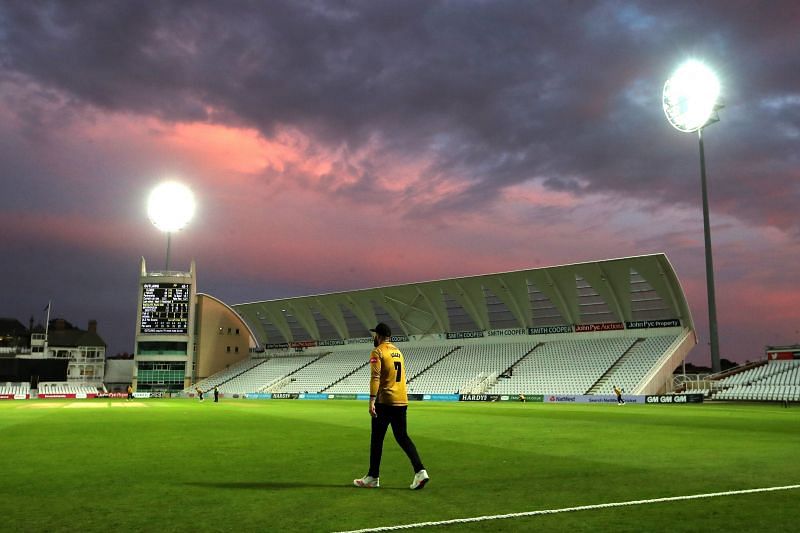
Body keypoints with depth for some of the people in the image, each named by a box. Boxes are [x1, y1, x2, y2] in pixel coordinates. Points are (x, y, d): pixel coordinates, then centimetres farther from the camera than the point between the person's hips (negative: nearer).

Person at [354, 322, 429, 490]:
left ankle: (373, 478, 11)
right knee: (402, 437, 10)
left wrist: (372, 400, -24)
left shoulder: (378, 352, -7)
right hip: (401, 401, 7)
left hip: (385, 401, -7)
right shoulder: (398, 352, 17)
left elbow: (375, 377, -19)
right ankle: (420, 471, -3)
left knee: (376, 439, 4)